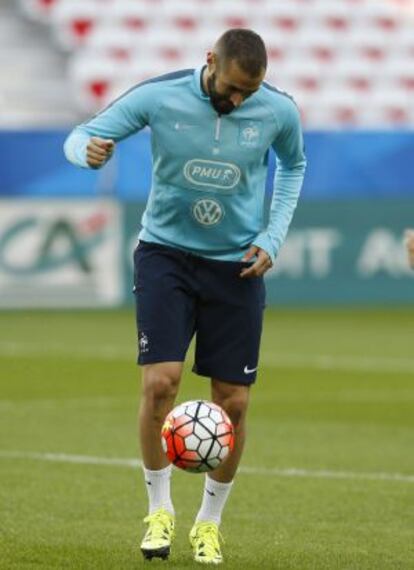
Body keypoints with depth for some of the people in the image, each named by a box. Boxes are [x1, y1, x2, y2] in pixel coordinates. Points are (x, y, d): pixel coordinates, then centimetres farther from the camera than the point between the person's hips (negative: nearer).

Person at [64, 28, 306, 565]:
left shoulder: (279, 111, -10)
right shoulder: (159, 97, -15)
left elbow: (294, 165, 12)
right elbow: (79, 137, -8)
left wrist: (272, 237, 1)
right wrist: (90, 150, -33)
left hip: (237, 265, 1)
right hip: (166, 253, -1)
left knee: (233, 401, 0)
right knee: (160, 382, -16)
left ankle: (209, 523, 19)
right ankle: (159, 510, 5)